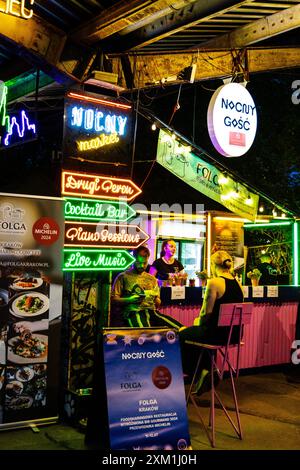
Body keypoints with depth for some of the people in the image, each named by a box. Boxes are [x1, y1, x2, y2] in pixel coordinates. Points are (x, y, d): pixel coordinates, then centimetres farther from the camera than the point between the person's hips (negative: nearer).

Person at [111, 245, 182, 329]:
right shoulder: (123, 277, 12)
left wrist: (155, 297, 4)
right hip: (133, 312, -5)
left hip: (152, 312, 5)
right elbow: (113, 299, 5)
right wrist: (129, 300, -10)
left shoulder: (152, 279, 26)